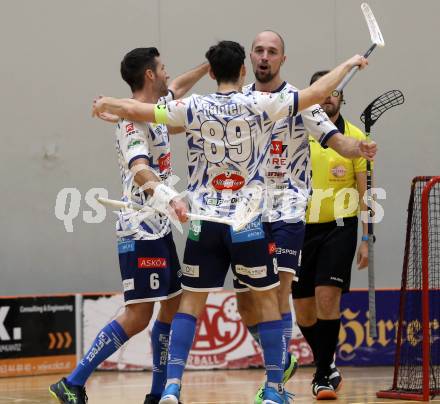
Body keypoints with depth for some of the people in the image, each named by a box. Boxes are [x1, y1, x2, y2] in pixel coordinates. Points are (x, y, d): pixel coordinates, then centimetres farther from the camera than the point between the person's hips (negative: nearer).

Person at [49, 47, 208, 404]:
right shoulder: (134, 120, -16)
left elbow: (177, 89, 37)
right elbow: (139, 170, -34)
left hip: (159, 228, 10)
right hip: (140, 231, -10)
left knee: (174, 305, 11)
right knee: (138, 316, -13)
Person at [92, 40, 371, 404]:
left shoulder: (193, 108, -1)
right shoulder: (261, 105, -5)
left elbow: (136, 109, 1)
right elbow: (318, 92, -1)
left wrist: (106, 103, 21)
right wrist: (349, 64, 15)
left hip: (204, 221, 2)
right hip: (248, 222, -2)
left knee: (191, 302, 8)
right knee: (267, 300, 10)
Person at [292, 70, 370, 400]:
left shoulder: (354, 137, -1)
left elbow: (365, 191, 1)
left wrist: (366, 239, -4)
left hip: (339, 227, -3)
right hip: (300, 228, 3)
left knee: (327, 297, -17)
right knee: (303, 309, 6)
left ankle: (324, 374, -7)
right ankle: (328, 366, 28)